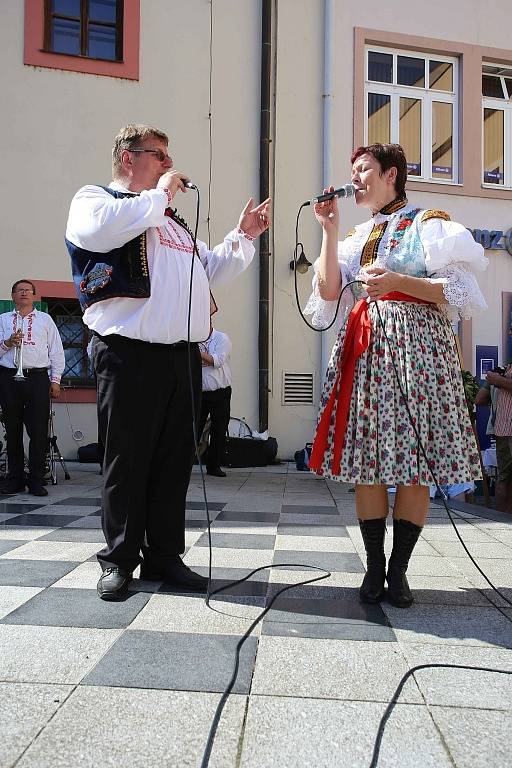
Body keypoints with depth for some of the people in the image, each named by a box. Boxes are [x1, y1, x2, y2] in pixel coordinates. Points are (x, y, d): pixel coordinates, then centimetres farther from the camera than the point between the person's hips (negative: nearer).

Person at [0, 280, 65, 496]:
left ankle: (36, 480, 0)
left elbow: (56, 351, 11)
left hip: (37, 377, -1)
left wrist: (55, 380, 3)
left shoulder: (45, 319, 16)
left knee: (38, 431, -6)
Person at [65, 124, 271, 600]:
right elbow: (100, 227, -18)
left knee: (174, 460, 8)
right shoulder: (94, 197, 7)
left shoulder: (171, 219, 29)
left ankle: (165, 557, 18)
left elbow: (209, 272, 32)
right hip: (131, 353, -7)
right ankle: (119, 560, 14)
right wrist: (159, 195, -6)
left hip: (183, 355, 7)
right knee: (127, 459, 0)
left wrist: (243, 236, 21)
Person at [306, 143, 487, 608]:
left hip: (416, 345, -4)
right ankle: (374, 567, 11)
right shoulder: (359, 234, 20)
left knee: (414, 461, -4)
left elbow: (460, 290, -5)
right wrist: (330, 230, 5)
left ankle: (398, 570, 8)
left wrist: (398, 281, -16)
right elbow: (329, 291, 8)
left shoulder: (428, 223, 5)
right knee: (367, 460, 1)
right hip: (366, 348, 5)